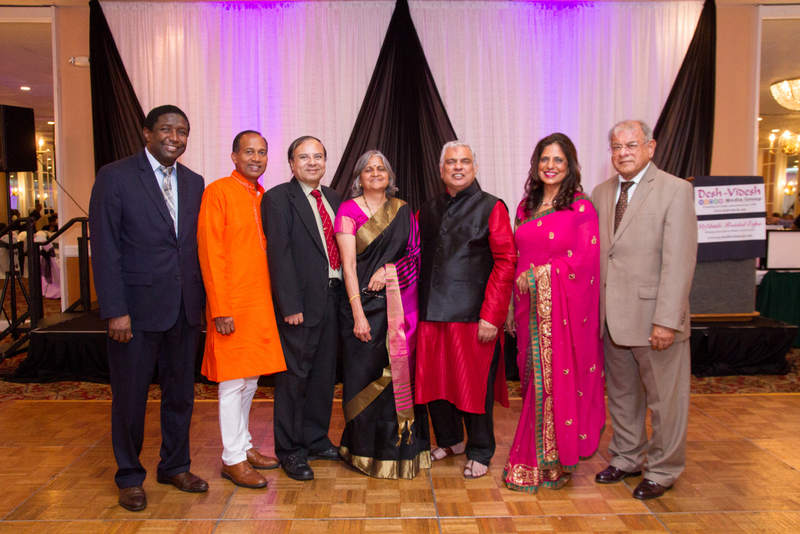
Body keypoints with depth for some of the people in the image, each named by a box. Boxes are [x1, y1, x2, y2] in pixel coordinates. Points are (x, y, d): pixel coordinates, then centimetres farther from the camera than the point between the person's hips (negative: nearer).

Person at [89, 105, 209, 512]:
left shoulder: (193, 183, 9)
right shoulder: (115, 176, -6)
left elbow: (196, 244, 10)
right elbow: (104, 249, -10)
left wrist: (199, 298, 4)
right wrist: (115, 311, -14)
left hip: (185, 308, 5)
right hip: (137, 308, -4)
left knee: (180, 393, 15)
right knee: (130, 397, 9)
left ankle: (175, 466, 34)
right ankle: (130, 477, 29)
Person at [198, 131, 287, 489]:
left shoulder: (264, 197, 13)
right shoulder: (218, 192, -8)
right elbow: (210, 254, -13)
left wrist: (271, 298, 11)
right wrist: (220, 309, -17)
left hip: (261, 303, 7)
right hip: (232, 305, -7)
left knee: (251, 380, 16)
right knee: (234, 382, 1)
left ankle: (245, 445, 31)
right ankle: (233, 459, 14)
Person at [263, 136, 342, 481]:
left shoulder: (333, 199, 14)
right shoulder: (278, 198, -6)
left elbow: (340, 248, 13)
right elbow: (279, 254, -13)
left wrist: (344, 294, 4)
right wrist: (290, 305, -18)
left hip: (332, 297, 7)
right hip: (301, 301, -7)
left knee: (324, 373, 15)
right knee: (295, 375, 2)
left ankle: (316, 440, 31)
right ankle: (290, 451, 17)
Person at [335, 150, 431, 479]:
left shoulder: (402, 210, 11)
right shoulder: (348, 210, -1)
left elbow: (415, 251, 9)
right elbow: (348, 264, -8)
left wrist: (388, 270, -11)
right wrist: (358, 314, -14)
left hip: (400, 303, 3)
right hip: (364, 302, -3)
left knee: (400, 372, 6)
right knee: (366, 376, 2)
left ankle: (401, 446, 22)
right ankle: (367, 451, 18)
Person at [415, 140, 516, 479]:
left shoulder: (491, 207, 0)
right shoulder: (427, 210, 14)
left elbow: (506, 261, -6)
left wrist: (491, 315, -13)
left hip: (473, 315, -4)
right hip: (432, 313, 4)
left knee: (475, 384, 4)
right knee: (435, 381, 11)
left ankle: (479, 453, 24)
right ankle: (449, 440, 34)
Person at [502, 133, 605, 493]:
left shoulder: (581, 208, -5)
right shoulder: (526, 207, 12)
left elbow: (585, 261, -12)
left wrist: (542, 273, -13)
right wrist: (512, 306, 11)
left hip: (564, 308, -5)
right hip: (529, 306, 5)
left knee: (557, 380, 1)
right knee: (534, 381, 11)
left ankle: (552, 462, 16)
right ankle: (534, 459, 24)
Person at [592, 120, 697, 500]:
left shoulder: (675, 190, -7)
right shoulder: (601, 193, 10)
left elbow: (679, 261, -14)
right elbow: (595, 253, 10)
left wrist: (666, 320, -19)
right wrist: (594, 307, 3)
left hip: (654, 316, -5)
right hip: (611, 315, 5)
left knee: (664, 399, 8)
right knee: (621, 393, 18)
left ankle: (662, 470, 27)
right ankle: (626, 458, 36)